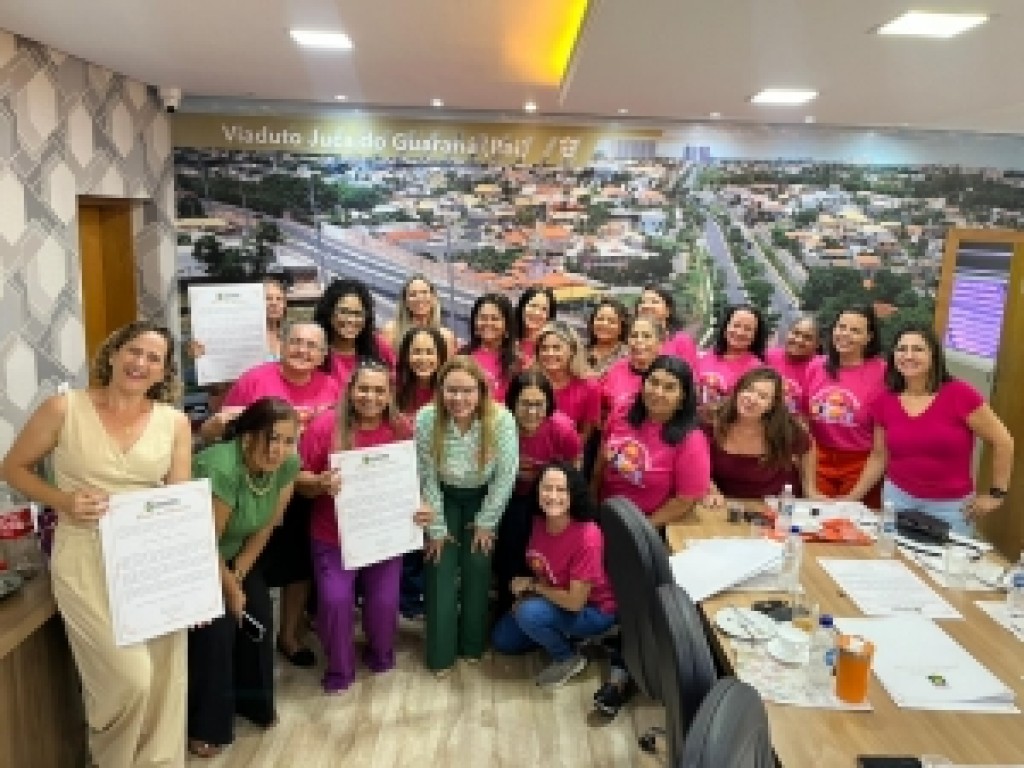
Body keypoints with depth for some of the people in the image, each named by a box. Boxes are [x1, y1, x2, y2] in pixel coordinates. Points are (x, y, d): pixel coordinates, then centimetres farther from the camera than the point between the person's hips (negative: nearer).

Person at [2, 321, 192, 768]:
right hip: (85, 561, -3)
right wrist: (62, 501, -12)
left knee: (163, 679, 6)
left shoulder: (174, 422, 2)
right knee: (129, 678, -10)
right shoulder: (64, 408, -4)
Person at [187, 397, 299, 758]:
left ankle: (251, 701, 25)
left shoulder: (287, 465, -18)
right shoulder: (221, 468, -37)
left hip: (235, 552, 6)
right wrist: (231, 590, -11)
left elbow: (265, 528, -6)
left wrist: (238, 577, -6)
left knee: (259, 615, 1)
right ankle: (204, 726, 8)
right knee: (215, 629, -13)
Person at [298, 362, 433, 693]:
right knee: (335, 599, -9)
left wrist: (420, 507, -12)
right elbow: (299, 478, -7)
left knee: (385, 600, 1)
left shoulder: (402, 430, -7)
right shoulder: (326, 425, -13)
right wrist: (321, 482, -27)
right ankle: (339, 669, 21)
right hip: (334, 536, -1)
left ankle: (381, 654, 36)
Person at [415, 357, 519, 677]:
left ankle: (472, 645, 20)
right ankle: (441, 653, 14)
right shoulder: (427, 419, -28)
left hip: (483, 498, 0)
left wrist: (486, 522, -9)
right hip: (443, 498, 0)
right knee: (441, 570, -2)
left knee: (477, 567, -2)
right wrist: (437, 528, -8)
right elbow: (426, 477, -15)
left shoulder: (501, 420, -29)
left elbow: (506, 475, -17)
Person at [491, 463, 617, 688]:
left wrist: (532, 585, -17)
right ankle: (561, 635, 20)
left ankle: (569, 658, -3)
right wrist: (524, 588, -12)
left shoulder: (587, 536, -34)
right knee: (502, 640, 7)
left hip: (594, 611, -7)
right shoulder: (540, 522, -14)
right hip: (555, 600, 7)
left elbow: (575, 601, -28)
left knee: (529, 613, -29)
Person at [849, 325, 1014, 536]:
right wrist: (853, 497, 4)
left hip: (951, 505, -3)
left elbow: (1003, 442, -5)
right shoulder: (885, 401, -1)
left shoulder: (959, 394, -13)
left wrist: (996, 494, -2)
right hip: (898, 497, 3)